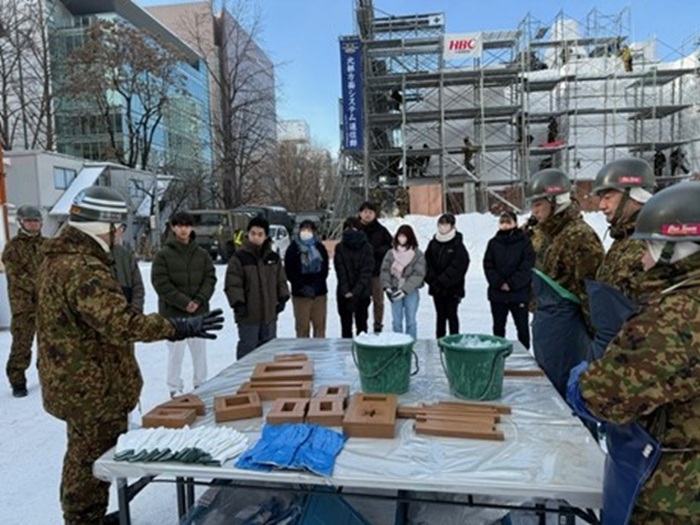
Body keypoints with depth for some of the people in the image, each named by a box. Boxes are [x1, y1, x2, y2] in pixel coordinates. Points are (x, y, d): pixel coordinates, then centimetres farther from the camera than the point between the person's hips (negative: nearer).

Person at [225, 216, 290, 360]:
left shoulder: (274, 257, 8)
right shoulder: (239, 258, -7)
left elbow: (281, 281, 15)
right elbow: (232, 284, -9)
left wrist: (282, 298, 4)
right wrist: (238, 303, -18)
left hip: (270, 313, 5)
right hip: (248, 315, -5)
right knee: (247, 348, 2)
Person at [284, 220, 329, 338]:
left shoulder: (320, 247, 9)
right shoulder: (293, 249, 3)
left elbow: (325, 270, 6)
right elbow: (289, 272, -2)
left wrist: (315, 285, -9)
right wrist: (303, 286, -13)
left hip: (319, 292, 2)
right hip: (300, 294, -2)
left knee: (320, 325, 4)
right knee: (302, 326, -2)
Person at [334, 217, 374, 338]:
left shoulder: (367, 247, -4)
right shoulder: (340, 248, 0)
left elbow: (367, 272, -9)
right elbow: (340, 271, -5)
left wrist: (356, 291, -18)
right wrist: (345, 291, -17)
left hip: (362, 293, -1)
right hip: (344, 294, 1)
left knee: (361, 325, 7)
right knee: (346, 325, 6)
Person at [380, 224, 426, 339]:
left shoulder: (418, 255, -6)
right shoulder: (391, 253, 2)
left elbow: (418, 274, -11)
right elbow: (385, 270, 3)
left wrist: (405, 289, -18)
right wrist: (387, 286, -12)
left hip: (411, 292, -2)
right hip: (395, 291, 2)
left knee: (411, 321, 5)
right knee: (396, 321, 9)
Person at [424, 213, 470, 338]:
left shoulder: (458, 245, -9)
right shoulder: (433, 243, 5)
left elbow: (457, 267, -15)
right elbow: (427, 263, 4)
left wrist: (441, 281, -17)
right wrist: (432, 280, -9)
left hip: (452, 288, -4)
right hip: (436, 288, 4)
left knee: (451, 316, 2)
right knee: (440, 316, 13)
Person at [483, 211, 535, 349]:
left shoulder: (524, 241, -3)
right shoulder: (493, 243, 6)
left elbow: (527, 266, -9)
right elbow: (488, 266, 1)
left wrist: (512, 283, -14)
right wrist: (499, 283, -11)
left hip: (519, 292, -3)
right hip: (497, 293, 3)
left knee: (522, 327, 6)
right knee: (498, 327, 12)